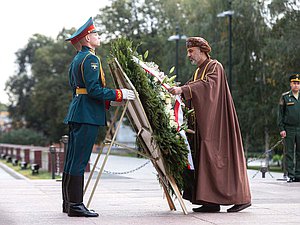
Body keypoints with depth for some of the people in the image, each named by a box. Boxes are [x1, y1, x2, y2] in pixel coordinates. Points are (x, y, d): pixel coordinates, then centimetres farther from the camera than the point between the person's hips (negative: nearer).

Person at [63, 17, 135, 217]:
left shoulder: (76, 60, 20)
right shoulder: (90, 59, -11)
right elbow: (94, 89, -19)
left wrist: (108, 101, 22)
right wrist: (118, 94, -12)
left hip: (76, 114, 10)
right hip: (88, 115, -10)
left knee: (72, 160, 11)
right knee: (80, 161, -8)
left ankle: (69, 202, 18)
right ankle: (76, 205, -6)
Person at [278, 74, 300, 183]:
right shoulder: (285, 97, 2)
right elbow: (280, 114, 1)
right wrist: (281, 129, -7)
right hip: (288, 129, -3)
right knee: (289, 153, 0)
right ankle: (290, 175, 4)